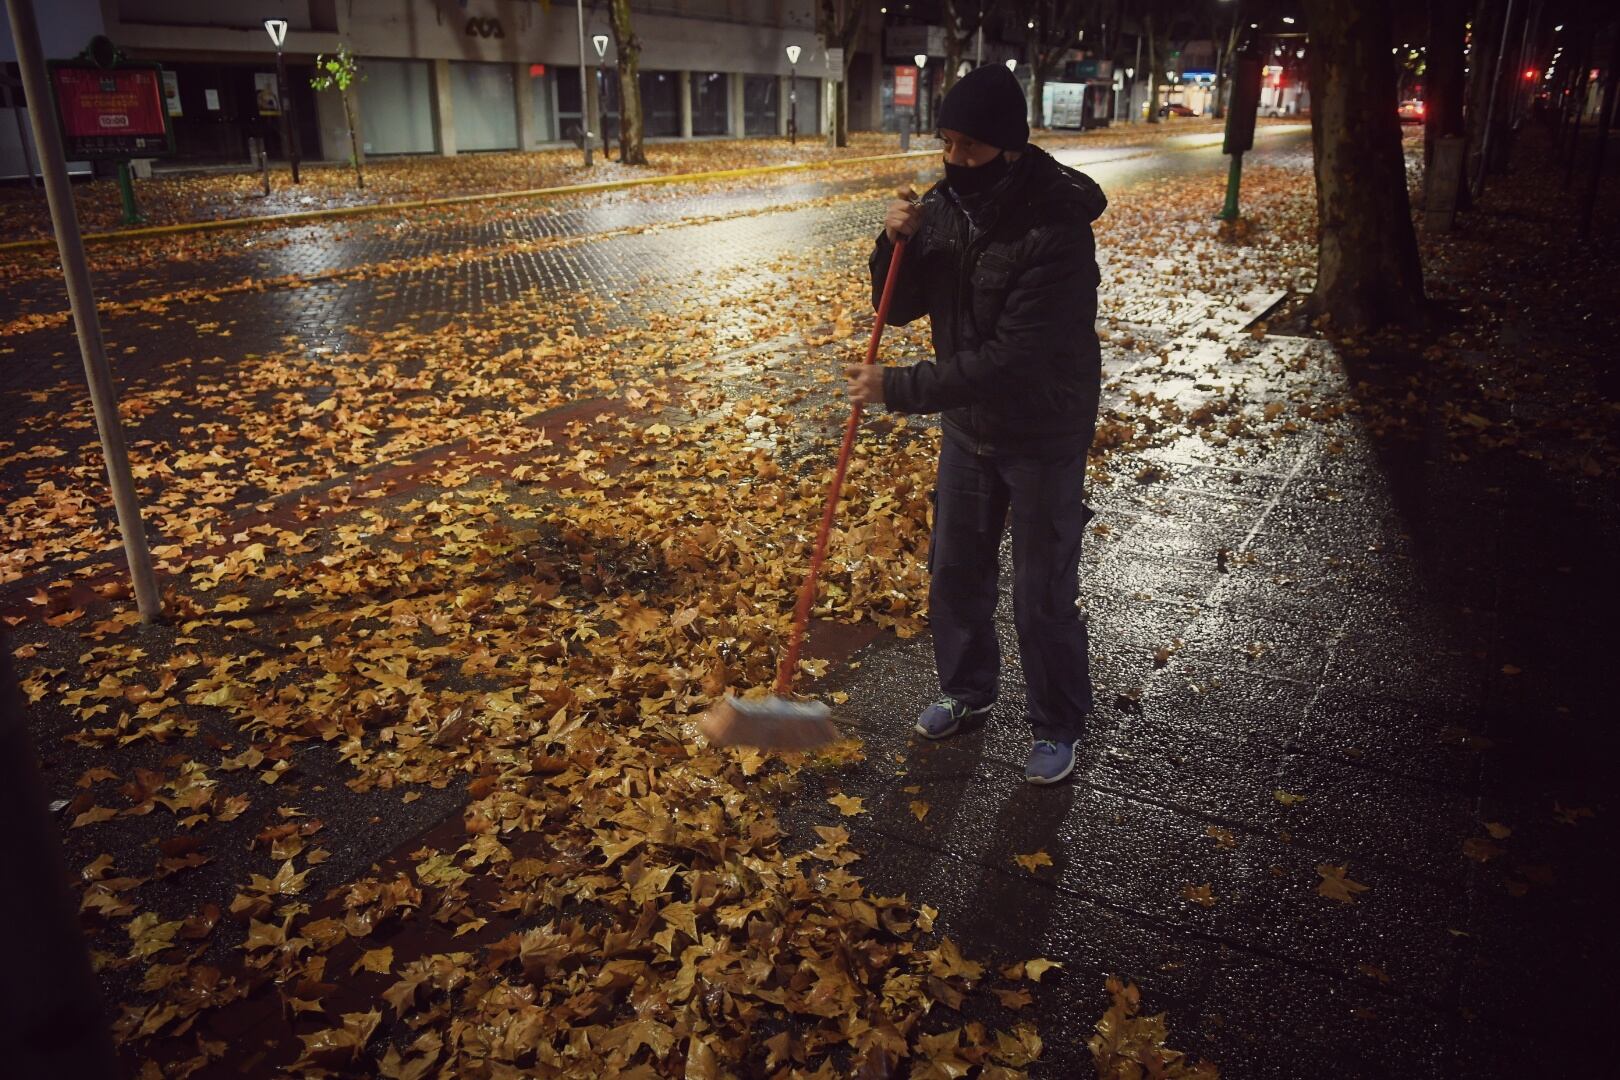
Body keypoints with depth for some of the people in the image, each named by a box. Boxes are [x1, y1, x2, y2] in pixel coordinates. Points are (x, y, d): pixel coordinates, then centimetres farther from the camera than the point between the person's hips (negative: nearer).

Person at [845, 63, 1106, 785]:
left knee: (1043, 596, 4)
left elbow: (1012, 360, -31)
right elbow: (898, 309, 0)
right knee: (954, 570, 18)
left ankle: (1058, 727, 27)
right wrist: (895, 244, -20)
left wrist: (899, 389, -30)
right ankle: (967, 689, 42)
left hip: (1044, 435, -6)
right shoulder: (944, 206, -6)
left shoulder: (1057, 230, -27)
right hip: (968, 424, 6)